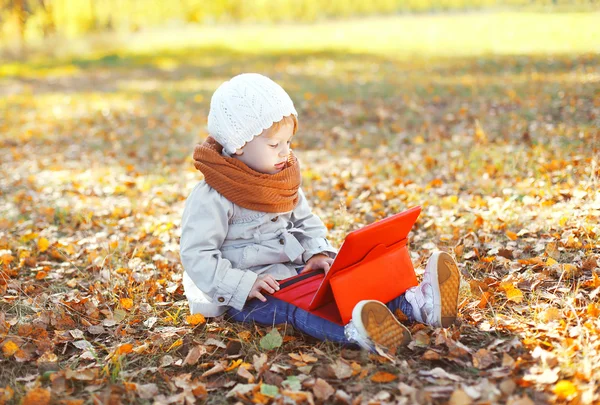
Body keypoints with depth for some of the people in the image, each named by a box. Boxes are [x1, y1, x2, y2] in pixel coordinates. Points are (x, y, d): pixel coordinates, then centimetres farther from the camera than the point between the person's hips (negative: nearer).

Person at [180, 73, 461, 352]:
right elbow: (196, 256, -19)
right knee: (294, 306, -36)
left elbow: (306, 222, 18)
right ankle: (355, 333, -62)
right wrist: (244, 285, -28)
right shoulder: (212, 197, -16)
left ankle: (418, 303, -34)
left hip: (292, 269, 8)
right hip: (244, 296, -7)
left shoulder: (283, 180, 10)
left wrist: (318, 253, -3)